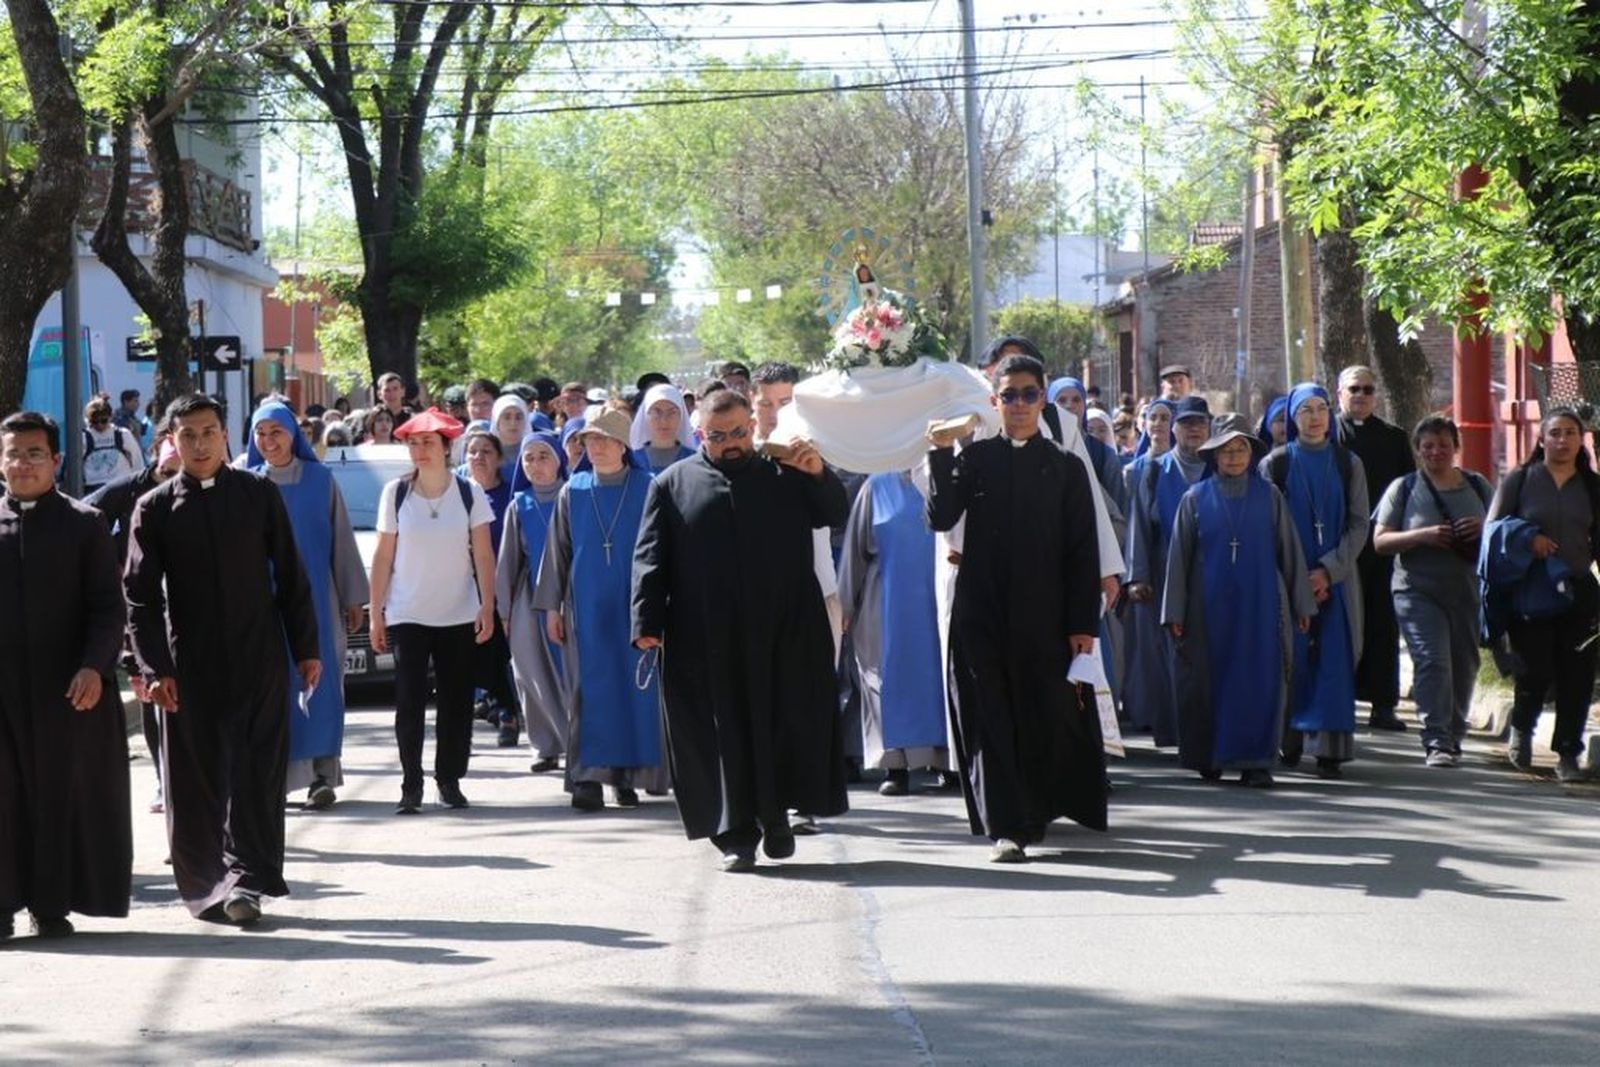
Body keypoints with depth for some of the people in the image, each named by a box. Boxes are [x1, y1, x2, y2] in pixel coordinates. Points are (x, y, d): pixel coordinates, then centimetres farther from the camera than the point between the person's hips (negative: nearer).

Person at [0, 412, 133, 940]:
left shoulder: (83, 525, 4)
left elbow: (108, 608, 0)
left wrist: (94, 667, -14)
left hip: (67, 684, -1)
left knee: (62, 793, 2)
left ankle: (53, 905, 9)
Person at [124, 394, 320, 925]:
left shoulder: (260, 494, 4)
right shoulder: (155, 509, 1)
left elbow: (290, 576, 7)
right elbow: (140, 595, -2)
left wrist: (306, 648, 5)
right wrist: (155, 669, -10)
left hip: (260, 660, 0)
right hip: (190, 665, 0)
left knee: (257, 774, -7)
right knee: (195, 779, 4)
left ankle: (246, 878, -6)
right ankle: (204, 885, 14)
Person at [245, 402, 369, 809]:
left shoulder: (320, 480, 3)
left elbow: (341, 539, 5)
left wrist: (352, 597, 3)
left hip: (315, 598, -1)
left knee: (319, 684, -2)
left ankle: (323, 776, 0)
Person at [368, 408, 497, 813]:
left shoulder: (469, 492, 1)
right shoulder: (396, 493, 2)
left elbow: (483, 555, 0)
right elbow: (383, 556, 3)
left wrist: (488, 606, -9)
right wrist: (376, 614, 0)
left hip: (459, 614, 0)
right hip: (407, 615, 0)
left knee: (456, 702, 4)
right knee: (409, 703, -7)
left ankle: (450, 780, 14)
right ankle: (411, 786, -4)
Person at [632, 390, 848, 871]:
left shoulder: (785, 476, 12)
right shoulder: (673, 484, 10)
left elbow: (835, 514, 7)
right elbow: (650, 556, 5)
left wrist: (819, 474, -12)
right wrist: (648, 622, -5)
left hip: (782, 633, 1)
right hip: (706, 638, -1)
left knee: (785, 723, 0)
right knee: (722, 733, 0)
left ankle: (775, 814, 16)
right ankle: (736, 835, 3)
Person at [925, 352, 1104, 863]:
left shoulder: (1065, 468, 6)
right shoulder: (975, 458, 7)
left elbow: (1082, 551, 4)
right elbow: (941, 517, -5)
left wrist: (1082, 622, -2)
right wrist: (941, 457, -15)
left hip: (1042, 615, 0)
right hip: (982, 611, 0)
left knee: (1046, 719, 4)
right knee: (990, 719, -4)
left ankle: (1034, 812, 24)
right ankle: (1006, 826, -4)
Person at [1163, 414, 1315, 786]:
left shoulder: (1268, 496, 5)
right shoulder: (1196, 498, 4)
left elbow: (1289, 550, 8)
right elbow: (1179, 556, 6)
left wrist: (1301, 604, 6)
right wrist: (1175, 612, 2)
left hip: (1259, 604, 0)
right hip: (1211, 604, 0)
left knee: (1260, 681, -5)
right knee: (1210, 681, 3)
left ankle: (1255, 760, -4)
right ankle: (1210, 756, 16)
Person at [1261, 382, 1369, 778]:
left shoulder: (1348, 464, 7)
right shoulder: (1275, 464, 4)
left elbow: (1358, 524, 3)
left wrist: (1328, 571, -9)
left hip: (1335, 579, 1)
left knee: (1334, 661, -5)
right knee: (1291, 660, -3)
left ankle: (1330, 749, -6)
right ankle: (1289, 742, 6)